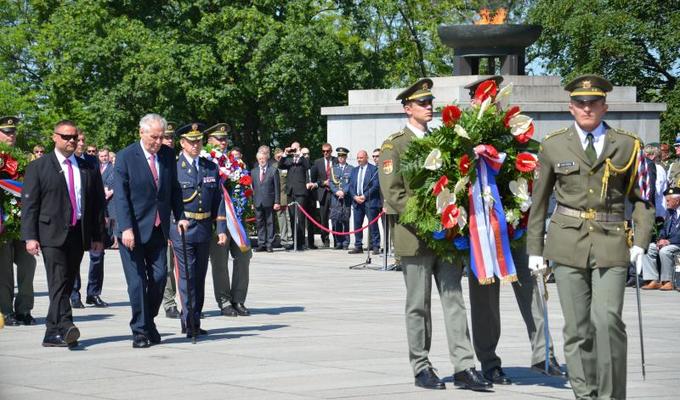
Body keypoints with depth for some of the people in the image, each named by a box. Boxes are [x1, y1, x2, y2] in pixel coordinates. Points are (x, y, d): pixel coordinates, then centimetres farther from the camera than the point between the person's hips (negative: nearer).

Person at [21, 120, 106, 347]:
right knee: (59, 282, -15)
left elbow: (97, 204, 16)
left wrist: (97, 237, 10)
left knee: (67, 284, 6)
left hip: (78, 235, 4)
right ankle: (65, 328, -26)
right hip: (52, 234, -4)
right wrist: (30, 237, -9)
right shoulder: (38, 168, 3)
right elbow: (29, 204, -1)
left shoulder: (89, 170, 14)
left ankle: (53, 333, 14)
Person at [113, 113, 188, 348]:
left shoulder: (168, 155, 6)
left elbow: (174, 188, 15)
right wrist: (126, 228, -19)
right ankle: (140, 331, 5)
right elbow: (120, 195, -12)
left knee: (159, 277, 2)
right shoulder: (126, 157, -9)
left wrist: (180, 216, 3)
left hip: (158, 229, 4)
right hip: (134, 230, -4)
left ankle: (149, 322, 20)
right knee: (137, 282, -2)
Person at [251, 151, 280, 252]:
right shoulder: (253, 172, 13)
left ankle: (269, 244, 2)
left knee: (270, 223, 0)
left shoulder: (273, 171, 2)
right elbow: (252, 187, 13)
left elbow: (277, 187, -1)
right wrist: (252, 201, 5)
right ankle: (261, 244, 10)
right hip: (258, 202, 3)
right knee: (260, 223, 5)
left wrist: (277, 202, -7)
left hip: (269, 202, -3)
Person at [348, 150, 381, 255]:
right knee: (357, 224, 5)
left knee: (373, 224, -5)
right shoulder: (354, 170, 17)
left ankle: (375, 246, -2)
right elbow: (351, 186, 13)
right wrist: (355, 197, -4)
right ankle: (358, 246, 11)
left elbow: (376, 186, -9)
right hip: (357, 201, 6)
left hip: (370, 201, -6)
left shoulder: (374, 169, -2)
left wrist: (364, 196, -13)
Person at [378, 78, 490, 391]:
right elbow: (392, 193, -9)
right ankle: (421, 368, 10)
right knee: (418, 306, 2)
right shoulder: (394, 145, -1)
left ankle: (463, 367, -2)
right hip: (415, 236, -5)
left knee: (454, 300, 0)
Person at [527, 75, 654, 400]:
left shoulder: (626, 145, 7)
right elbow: (539, 200, 14)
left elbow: (641, 196, 11)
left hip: (611, 243, -1)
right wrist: (534, 249, 11)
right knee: (577, 327, 2)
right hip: (568, 242, 1)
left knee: (607, 320, -15)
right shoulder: (553, 146, 9)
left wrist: (641, 242, -1)